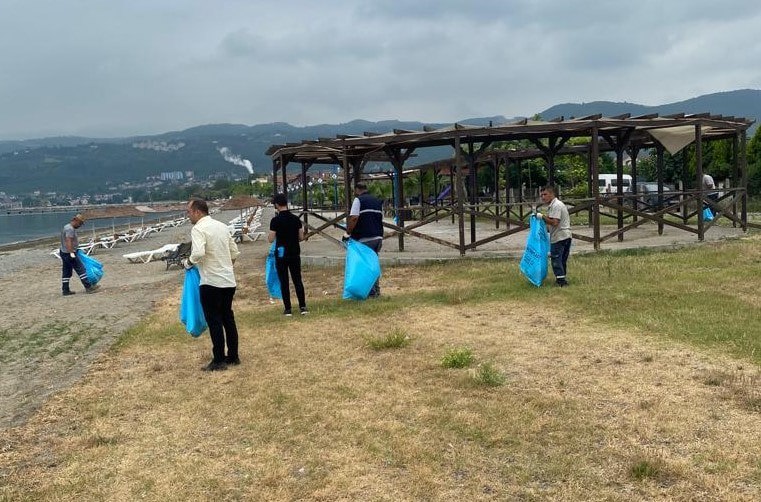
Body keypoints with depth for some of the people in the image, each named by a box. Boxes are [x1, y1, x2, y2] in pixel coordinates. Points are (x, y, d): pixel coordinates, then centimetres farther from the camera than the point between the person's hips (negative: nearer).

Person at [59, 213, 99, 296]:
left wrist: (76, 249, 32)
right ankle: (88, 287, -6)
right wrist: (71, 253, -29)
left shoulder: (68, 227, 18)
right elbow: (68, 241, -25)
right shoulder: (70, 229, -16)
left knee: (66, 272, 11)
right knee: (80, 269, -7)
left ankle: (65, 290, 13)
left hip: (64, 252, 11)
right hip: (69, 253, -11)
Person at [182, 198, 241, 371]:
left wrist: (188, 262, -8)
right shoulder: (222, 226, 12)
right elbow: (235, 252, 15)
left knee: (214, 321, 1)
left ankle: (219, 361, 6)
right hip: (229, 281, 7)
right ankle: (233, 356, 22)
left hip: (211, 282, -7)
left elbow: (198, 253, -27)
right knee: (228, 318, 16)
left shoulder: (198, 229, -11)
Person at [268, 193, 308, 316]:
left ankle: (288, 309, 6)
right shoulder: (296, 219, 0)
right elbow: (301, 238, 4)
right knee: (298, 280, 10)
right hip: (295, 254, 3)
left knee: (284, 282, 4)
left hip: (281, 255, -3)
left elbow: (271, 239, -10)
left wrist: (269, 234, 11)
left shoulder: (275, 220, -12)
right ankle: (303, 307, 6)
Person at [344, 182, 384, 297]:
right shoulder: (378, 201, 17)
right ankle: (376, 291, 20)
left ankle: (371, 292, -2)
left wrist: (348, 232, -11)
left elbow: (353, 218, -18)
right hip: (378, 237, 7)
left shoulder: (358, 200, -5)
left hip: (365, 239, -7)